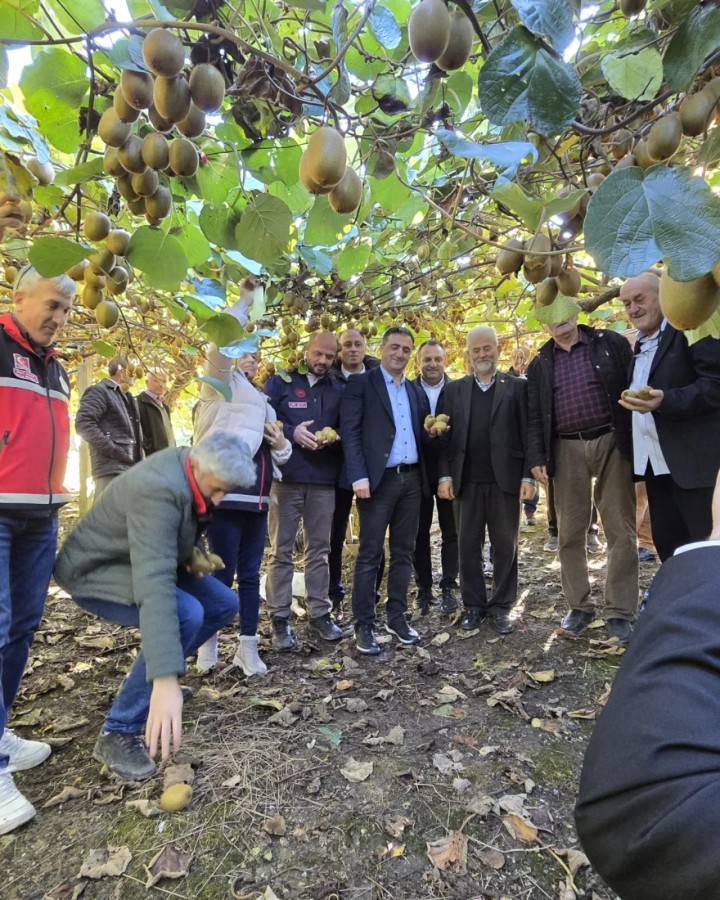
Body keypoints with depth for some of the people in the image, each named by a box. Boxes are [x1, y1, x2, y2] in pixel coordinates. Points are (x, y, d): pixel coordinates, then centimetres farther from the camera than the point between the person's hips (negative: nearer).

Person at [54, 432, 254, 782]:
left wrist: (191, 551, -6)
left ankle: (151, 675, 17)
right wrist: (165, 680, -50)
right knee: (186, 614, -31)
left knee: (223, 603, 1)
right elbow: (153, 584, -46)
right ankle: (118, 733, -14)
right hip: (97, 571, -8)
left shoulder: (195, 471, -8)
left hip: (148, 561, 9)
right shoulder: (159, 488, -36)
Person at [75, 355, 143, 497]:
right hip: (111, 469, -8)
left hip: (132, 469, 9)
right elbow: (83, 424, -13)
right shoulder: (99, 391, 1)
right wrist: (114, 450, -19)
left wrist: (139, 457, 14)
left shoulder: (128, 398, 26)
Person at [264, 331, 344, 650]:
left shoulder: (338, 389, 12)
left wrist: (334, 438, -10)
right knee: (281, 551, 3)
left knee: (319, 549, 10)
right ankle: (280, 619, 12)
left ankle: (320, 614, 20)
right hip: (287, 477, -2)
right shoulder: (279, 382, 4)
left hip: (324, 480, 3)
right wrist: (292, 432, -17)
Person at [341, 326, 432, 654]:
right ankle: (363, 625, 11)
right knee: (370, 554, 0)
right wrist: (359, 476, -17)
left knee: (403, 552, 11)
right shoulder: (360, 384, 0)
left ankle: (397, 617, 24)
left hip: (412, 479, 6)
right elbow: (350, 433, -8)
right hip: (379, 479, -5)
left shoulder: (417, 391, 17)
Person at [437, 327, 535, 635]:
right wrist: (444, 475, -4)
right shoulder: (453, 390, 10)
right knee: (468, 546, 9)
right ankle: (473, 605, 23)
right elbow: (443, 436, 5)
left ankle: (501, 606, 22)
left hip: (505, 480, -1)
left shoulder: (517, 387, 4)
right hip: (465, 481, 2)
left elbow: (528, 434, -1)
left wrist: (528, 476, -8)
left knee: (505, 547, 8)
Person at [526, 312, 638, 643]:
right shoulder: (540, 364, 10)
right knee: (570, 533, 6)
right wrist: (537, 458, -2)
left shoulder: (611, 343, 4)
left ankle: (620, 611, 14)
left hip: (611, 443, -2)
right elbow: (534, 416, 7)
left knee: (620, 530, 2)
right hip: (566, 449, 2)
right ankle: (579, 605, 21)